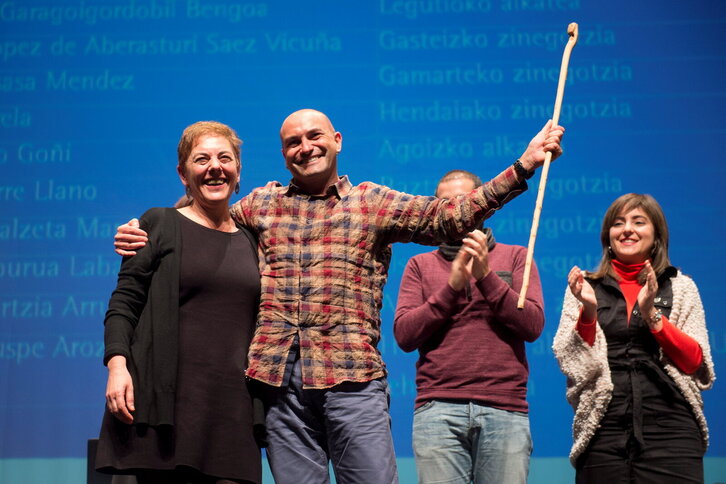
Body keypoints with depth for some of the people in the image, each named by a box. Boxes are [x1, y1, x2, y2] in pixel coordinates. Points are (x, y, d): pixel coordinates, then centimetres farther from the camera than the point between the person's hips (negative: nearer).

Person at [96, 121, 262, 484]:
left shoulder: (250, 242, 17)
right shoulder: (159, 224, 7)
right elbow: (124, 302, 0)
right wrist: (117, 363, -13)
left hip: (231, 405, 3)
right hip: (164, 397, -3)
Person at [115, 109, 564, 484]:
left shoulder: (372, 202, 9)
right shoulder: (262, 203, 16)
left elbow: (447, 216, 1)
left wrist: (523, 167, -7)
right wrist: (145, 235, 7)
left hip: (351, 377, -2)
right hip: (279, 379, 2)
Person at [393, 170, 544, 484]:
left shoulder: (514, 257, 14)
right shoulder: (420, 265, 14)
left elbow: (533, 326, 1)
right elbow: (404, 335, 2)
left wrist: (486, 276, -7)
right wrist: (451, 286, -6)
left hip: (505, 409, 0)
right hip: (438, 410, 0)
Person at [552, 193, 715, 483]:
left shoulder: (680, 287, 10)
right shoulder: (587, 288, 11)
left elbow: (696, 363, 0)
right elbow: (572, 362, 3)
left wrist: (651, 314, -12)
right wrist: (588, 310, -12)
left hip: (670, 429, 0)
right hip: (602, 430, 0)